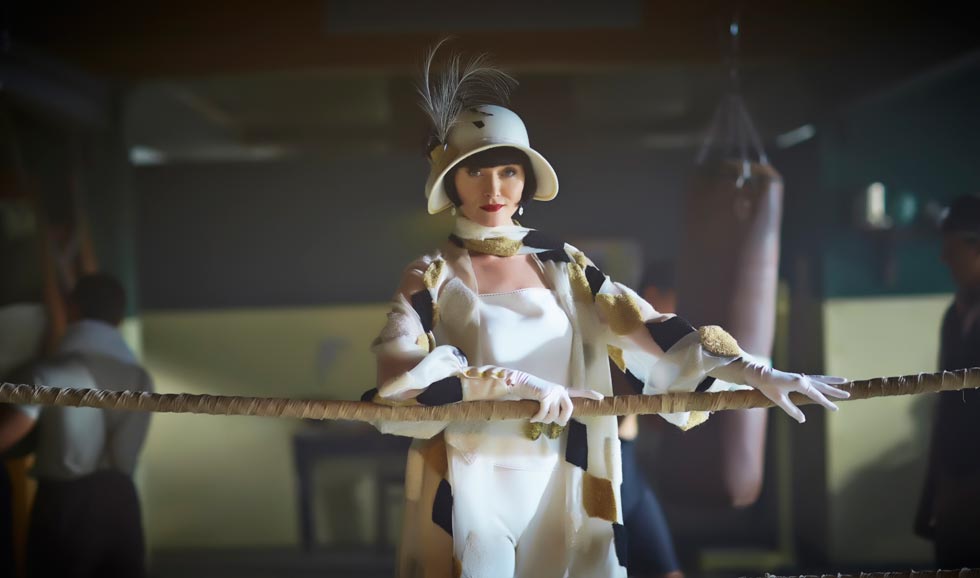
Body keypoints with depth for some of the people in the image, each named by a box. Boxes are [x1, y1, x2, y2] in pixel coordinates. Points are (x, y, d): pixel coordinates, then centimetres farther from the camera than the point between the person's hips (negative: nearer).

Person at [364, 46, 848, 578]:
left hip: (563, 487, 2)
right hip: (470, 493, -2)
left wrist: (756, 374, -15)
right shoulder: (429, 278, 0)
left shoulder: (563, 266, 6)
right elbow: (398, 374, -16)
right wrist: (515, 382, -23)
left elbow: (646, 330, -3)